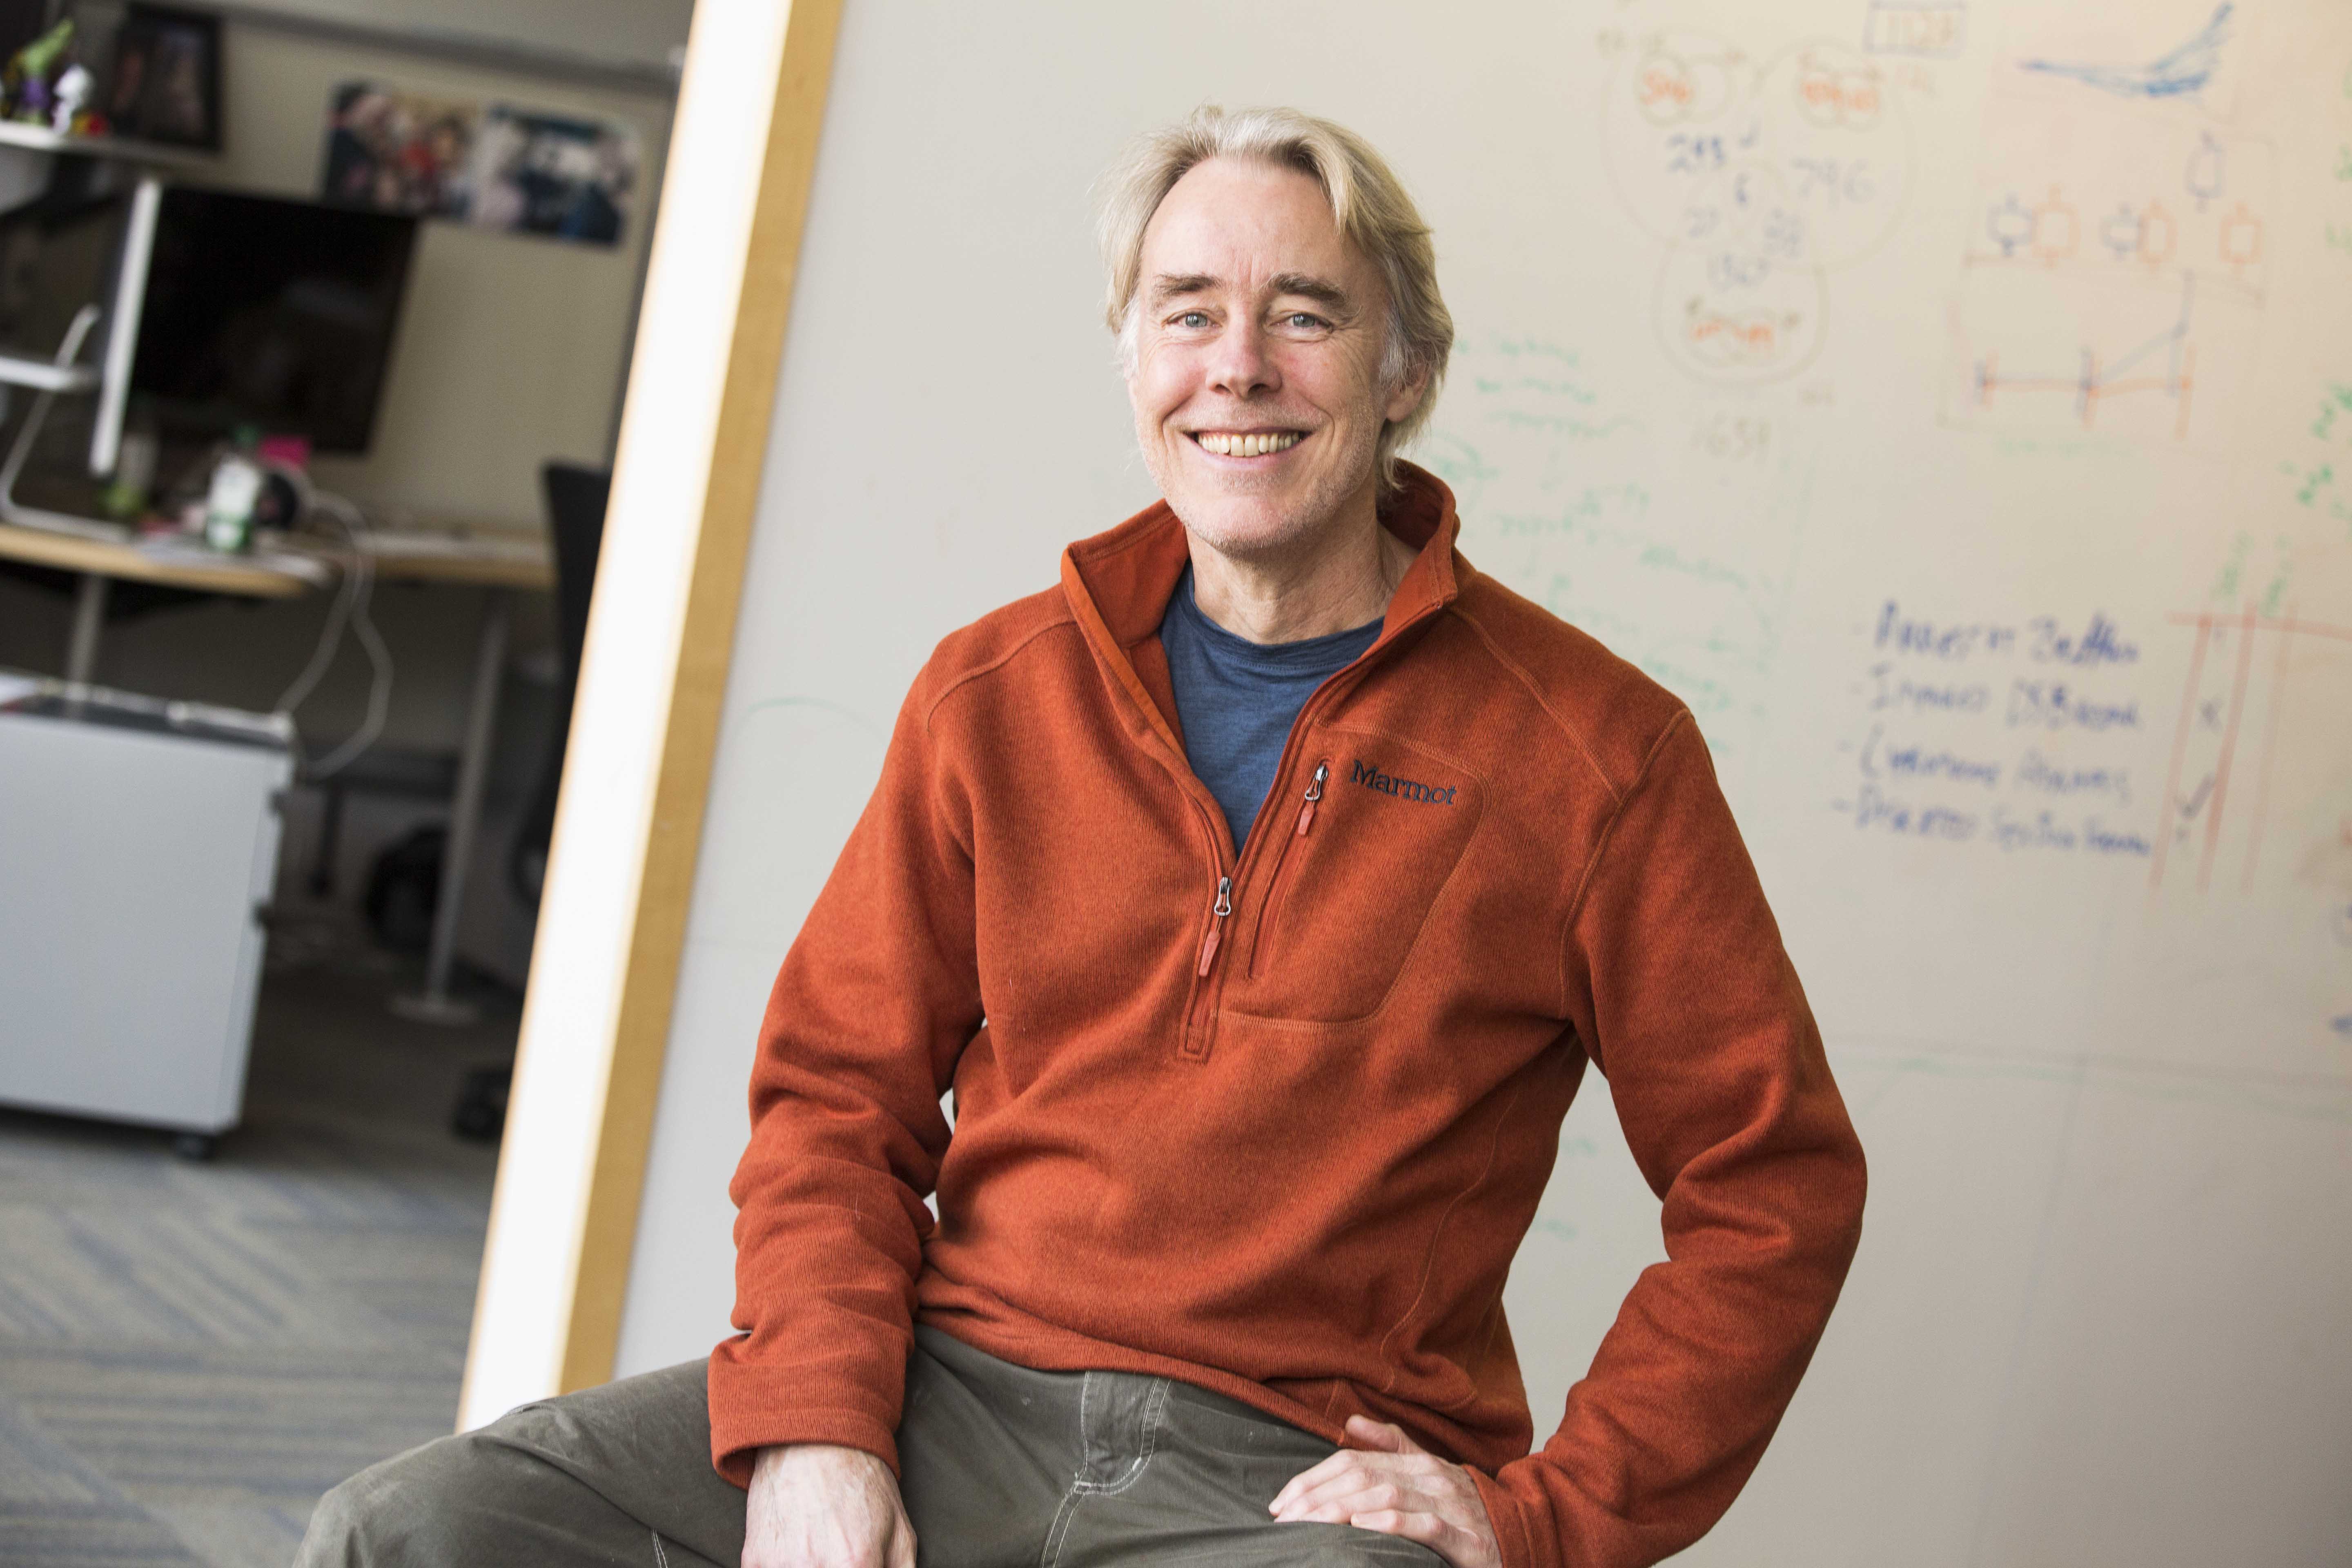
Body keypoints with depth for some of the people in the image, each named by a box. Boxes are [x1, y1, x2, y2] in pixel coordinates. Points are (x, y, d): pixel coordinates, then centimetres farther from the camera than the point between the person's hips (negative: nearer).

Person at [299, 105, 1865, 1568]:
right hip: (957, 1390, 4)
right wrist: (809, 1425, -6)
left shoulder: (1592, 747, 0)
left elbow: (1772, 1181, 1)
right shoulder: (996, 695, 10)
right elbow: (840, 1091, 11)